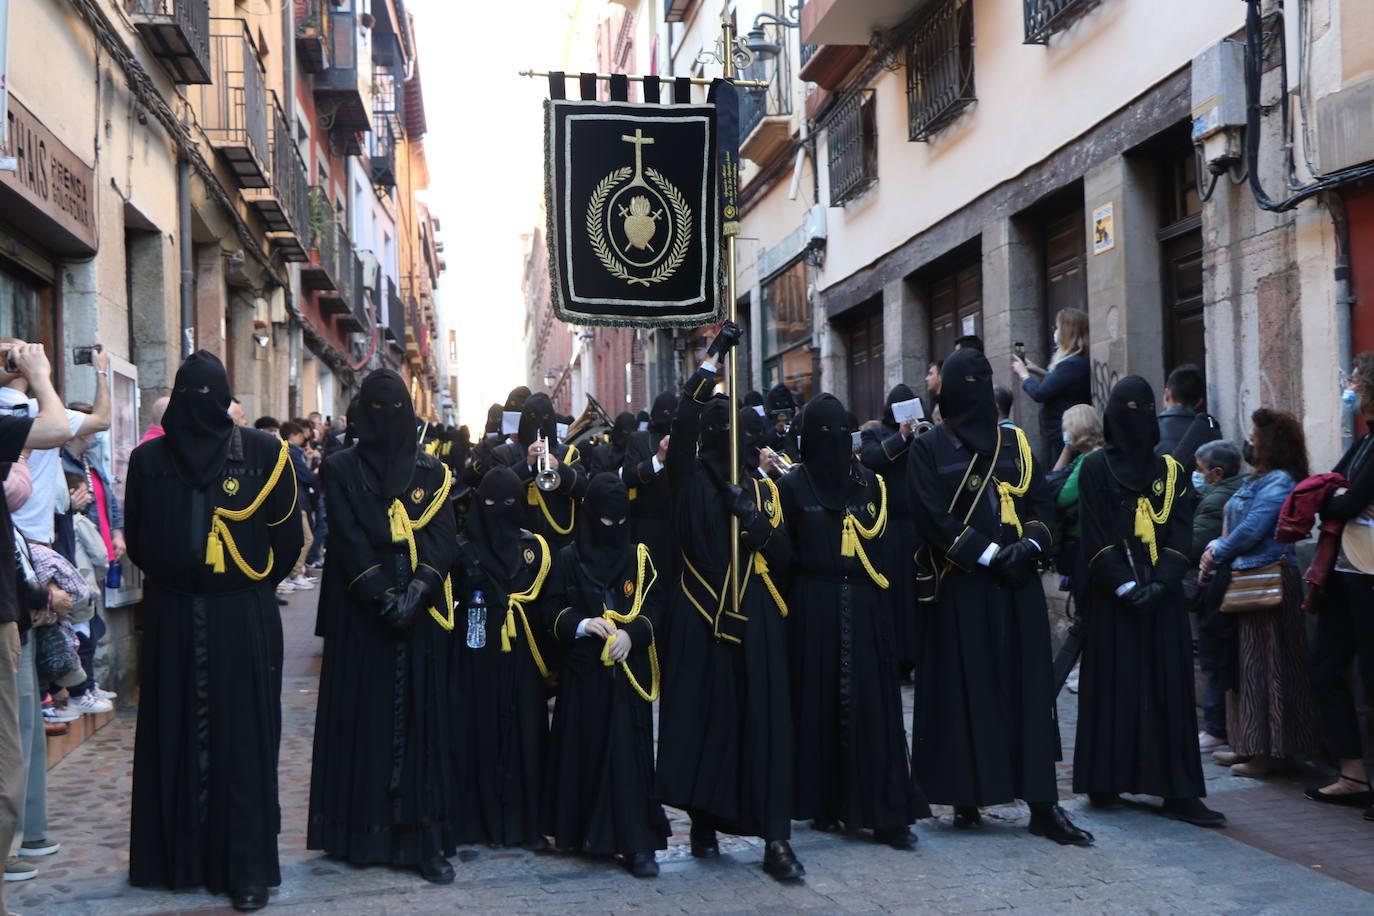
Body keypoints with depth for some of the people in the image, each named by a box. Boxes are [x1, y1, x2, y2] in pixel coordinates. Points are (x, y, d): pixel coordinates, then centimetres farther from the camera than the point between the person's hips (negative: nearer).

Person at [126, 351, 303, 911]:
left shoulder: (261, 453, -1)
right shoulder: (149, 459, 6)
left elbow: (287, 537, 2)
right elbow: (137, 540, 14)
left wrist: (253, 586, 5)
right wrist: (169, 577, 11)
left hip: (243, 620, -2)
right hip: (172, 618, 3)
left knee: (243, 737, 0)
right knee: (174, 735, 8)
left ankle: (248, 868, 5)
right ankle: (175, 856, 21)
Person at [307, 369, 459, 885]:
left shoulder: (431, 471, 10)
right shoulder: (341, 470, 5)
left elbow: (444, 538, 1)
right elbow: (348, 539, -6)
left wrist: (418, 590, -15)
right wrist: (382, 596, -16)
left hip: (421, 613, 2)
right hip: (360, 613, -1)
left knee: (419, 721, 1)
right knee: (362, 718, 2)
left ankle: (423, 840, 2)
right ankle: (361, 833, 11)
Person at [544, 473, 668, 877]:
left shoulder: (639, 557, 9)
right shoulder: (569, 558, 4)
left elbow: (654, 605, 4)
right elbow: (554, 610, 1)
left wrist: (631, 633, -14)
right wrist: (583, 624, -18)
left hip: (629, 670, 1)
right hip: (584, 669, 0)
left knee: (628, 749, -4)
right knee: (583, 748, 2)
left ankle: (636, 843, -4)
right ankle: (579, 830, 17)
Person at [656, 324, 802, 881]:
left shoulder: (762, 488, 14)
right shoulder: (691, 479, 4)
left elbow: (782, 556, 6)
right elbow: (682, 424, -13)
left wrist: (753, 518, -11)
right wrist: (711, 359, -15)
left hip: (755, 620, 2)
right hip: (701, 616, -2)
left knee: (763, 724, -2)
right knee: (703, 718, -1)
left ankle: (775, 839, -1)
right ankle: (703, 822, 15)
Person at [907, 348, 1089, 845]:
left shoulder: (1015, 443, 15)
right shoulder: (929, 449, 2)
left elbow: (1042, 504, 11)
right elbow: (932, 517, -7)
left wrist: (1030, 545, -9)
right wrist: (990, 555, -15)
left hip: (1018, 584, 3)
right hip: (961, 587, -3)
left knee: (1030, 688, 0)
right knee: (965, 689, 0)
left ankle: (1042, 803, 1)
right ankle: (966, 795, 10)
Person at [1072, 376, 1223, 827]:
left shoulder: (1170, 470, 11)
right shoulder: (1096, 468, 1)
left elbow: (1181, 533, 5)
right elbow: (1095, 536, -5)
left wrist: (1162, 583, -10)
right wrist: (1125, 587, -14)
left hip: (1163, 597, 3)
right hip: (1114, 597, -3)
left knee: (1170, 687, 0)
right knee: (1114, 686, 0)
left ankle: (1178, 792, 2)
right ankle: (1104, 782, 10)